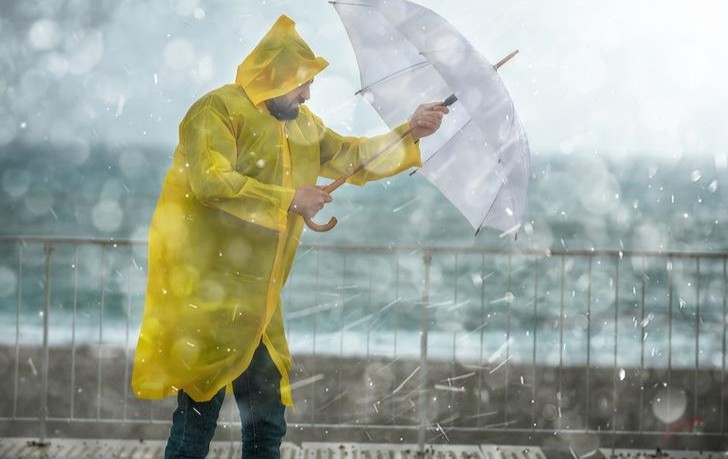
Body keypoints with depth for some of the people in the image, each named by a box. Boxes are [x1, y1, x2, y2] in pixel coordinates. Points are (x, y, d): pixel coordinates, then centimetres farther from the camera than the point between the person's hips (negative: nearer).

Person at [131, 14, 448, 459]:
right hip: (207, 295, -8)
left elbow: (354, 158, 22)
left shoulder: (302, 124, 16)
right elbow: (212, 182, -23)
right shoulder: (220, 109, -10)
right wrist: (290, 199, -17)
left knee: (268, 421, 12)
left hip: (256, 302, 8)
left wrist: (412, 133, 10)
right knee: (199, 413, -7)